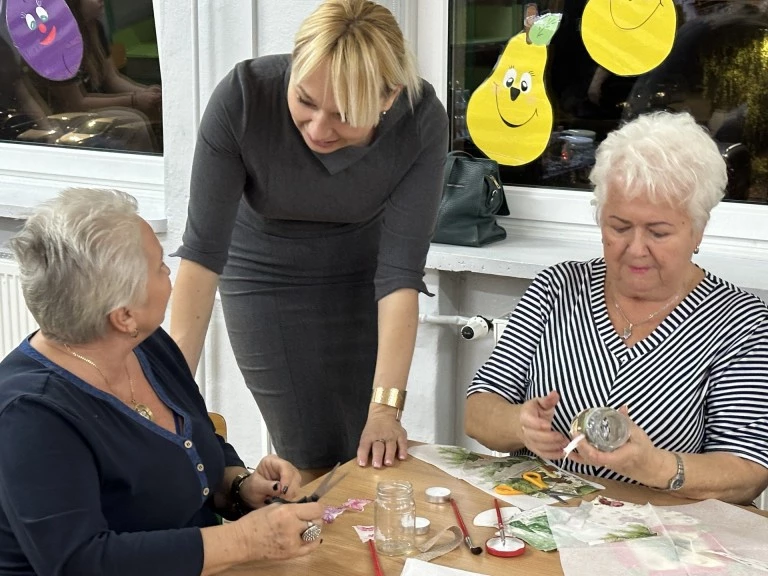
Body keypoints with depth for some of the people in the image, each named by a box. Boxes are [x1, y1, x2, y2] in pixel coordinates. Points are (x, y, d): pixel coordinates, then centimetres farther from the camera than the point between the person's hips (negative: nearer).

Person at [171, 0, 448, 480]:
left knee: (373, 458, 1)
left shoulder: (421, 120, -28)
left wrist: (386, 408, -31)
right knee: (314, 463, -5)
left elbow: (400, 271, -26)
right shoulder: (243, 97, -30)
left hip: (360, 278, 1)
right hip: (267, 278, -1)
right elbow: (203, 249, -28)